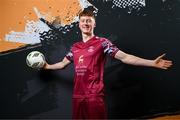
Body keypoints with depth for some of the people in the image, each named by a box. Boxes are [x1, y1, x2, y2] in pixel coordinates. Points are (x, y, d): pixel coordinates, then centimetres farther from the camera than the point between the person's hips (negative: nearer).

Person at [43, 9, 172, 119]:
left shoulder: (102, 42, -3)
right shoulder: (75, 47, 13)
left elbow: (124, 57, -11)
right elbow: (63, 63, 29)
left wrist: (152, 63, -19)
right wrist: (47, 66, 41)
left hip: (95, 96, -5)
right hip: (77, 95, 6)